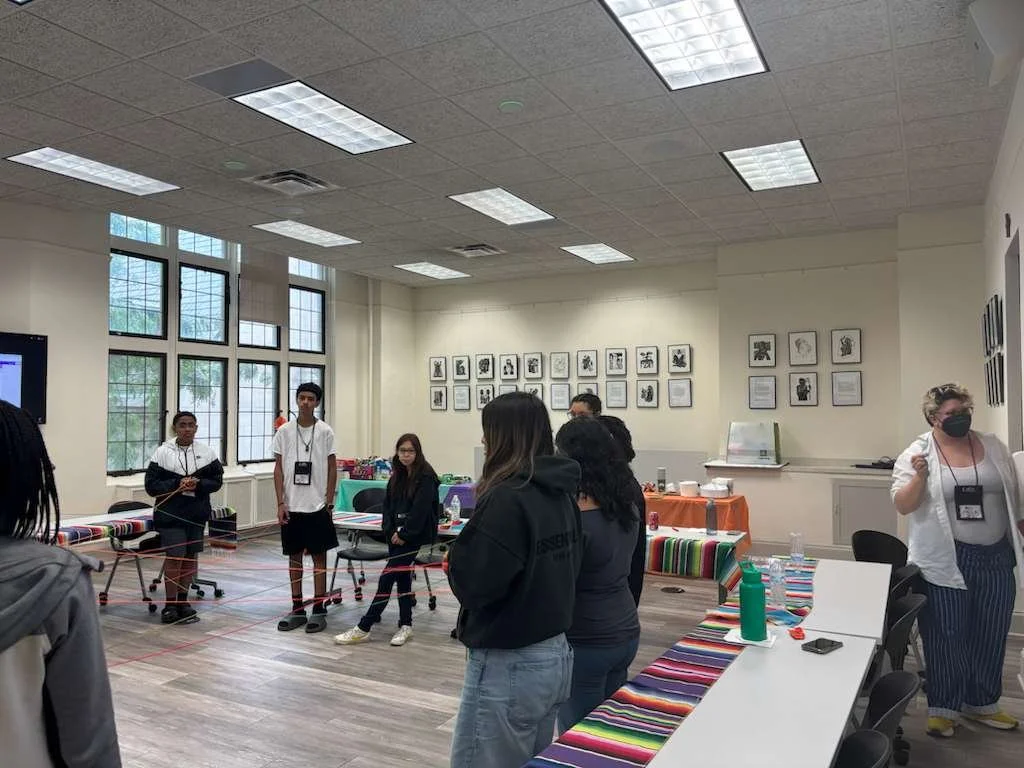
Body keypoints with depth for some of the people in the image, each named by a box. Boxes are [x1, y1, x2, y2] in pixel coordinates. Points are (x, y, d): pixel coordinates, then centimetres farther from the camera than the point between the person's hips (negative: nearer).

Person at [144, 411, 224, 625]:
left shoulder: (206, 452, 4)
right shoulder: (163, 452, -4)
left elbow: (217, 480, 6)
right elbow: (151, 485, -4)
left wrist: (199, 484, -12)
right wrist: (176, 485, -18)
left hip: (197, 514, 4)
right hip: (171, 514, -3)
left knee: (191, 558, 11)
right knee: (174, 558, -4)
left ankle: (183, 601, 25)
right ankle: (170, 605, 9)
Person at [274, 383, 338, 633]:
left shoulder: (325, 432, -2)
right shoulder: (284, 431, 2)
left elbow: (332, 469, 1)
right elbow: (279, 468, 3)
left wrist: (329, 503, -3)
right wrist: (280, 502, -4)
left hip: (317, 506, -2)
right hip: (291, 506, 2)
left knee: (319, 556, 4)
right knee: (294, 556, 9)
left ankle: (319, 610, 12)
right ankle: (297, 609, 19)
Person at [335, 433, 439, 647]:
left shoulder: (426, 477, -9)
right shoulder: (397, 477, 13)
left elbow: (420, 510, -15)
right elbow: (388, 506, 11)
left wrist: (405, 534, -14)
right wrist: (392, 532, -4)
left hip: (414, 535, -6)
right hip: (396, 535, 6)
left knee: (386, 578, -10)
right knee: (402, 578, 8)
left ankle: (363, 628, -6)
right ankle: (406, 626, 16)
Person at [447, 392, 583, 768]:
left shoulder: (507, 498, -22)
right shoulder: (561, 493, 4)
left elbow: (473, 584, -21)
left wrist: (455, 556, -3)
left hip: (510, 666, -8)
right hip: (556, 655, 8)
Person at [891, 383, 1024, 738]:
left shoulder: (993, 446, 4)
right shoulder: (916, 454, -7)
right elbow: (902, 505, -11)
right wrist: (920, 476, -26)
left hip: (996, 558, 4)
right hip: (945, 562, -4)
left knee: (991, 634, 14)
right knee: (947, 636, 5)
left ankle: (981, 703, 32)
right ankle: (944, 707, 21)